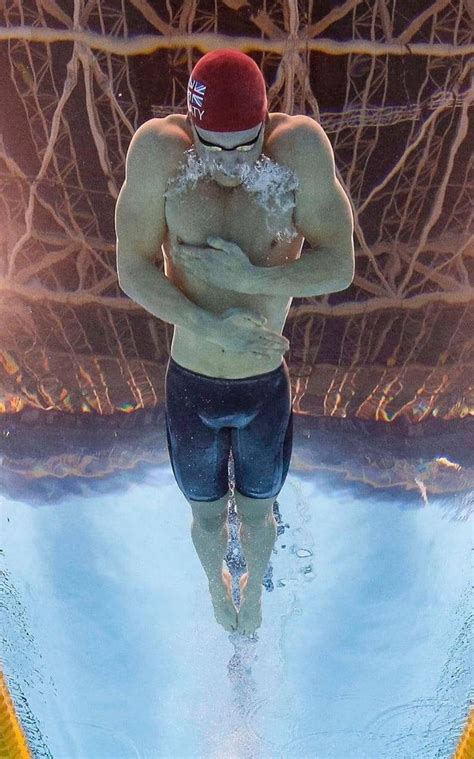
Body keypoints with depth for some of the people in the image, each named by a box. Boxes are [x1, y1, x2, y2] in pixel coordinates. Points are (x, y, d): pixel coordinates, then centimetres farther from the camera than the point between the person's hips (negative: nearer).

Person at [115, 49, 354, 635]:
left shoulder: (301, 147, -18)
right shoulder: (159, 150, -18)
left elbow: (340, 267, -16)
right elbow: (133, 269, -15)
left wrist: (248, 280, -26)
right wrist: (209, 325, -25)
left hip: (266, 387, 0)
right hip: (191, 387, 0)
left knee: (258, 513, 26)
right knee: (207, 515, 25)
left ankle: (253, 588, 60)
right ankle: (217, 582, 61)